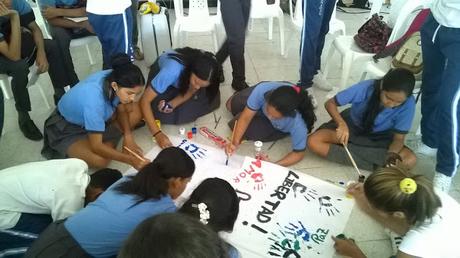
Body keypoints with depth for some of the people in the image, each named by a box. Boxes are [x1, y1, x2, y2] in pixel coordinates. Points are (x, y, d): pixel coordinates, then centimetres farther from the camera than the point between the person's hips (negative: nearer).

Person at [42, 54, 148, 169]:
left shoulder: (114, 78, -23)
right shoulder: (94, 100, -41)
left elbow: (121, 109, -4)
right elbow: (96, 147, -34)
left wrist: (128, 135, -18)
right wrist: (130, 160, -35)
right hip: (65, 128, -6)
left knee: (136, 110, -5)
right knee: (100, 160, -28)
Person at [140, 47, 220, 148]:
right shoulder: (173, 70, -45)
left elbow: (191, 90, -15)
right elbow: (145, 101, -40)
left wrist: (173, 104, -34)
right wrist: (157, 133, -48)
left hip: (186, 75, 3)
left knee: (211, 99, -15)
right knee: (162, 113, -21)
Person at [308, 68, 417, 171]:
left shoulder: (408, 104, -27)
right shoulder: (365, 88, -30)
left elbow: (399, 138, -18)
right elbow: (330, 103, -22)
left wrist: (392, 155, -40)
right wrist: (341, 124, -40)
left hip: (379, 139, 1)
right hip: (351, 126, 0)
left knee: (410, 160, -26)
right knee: (313, 142, -26)